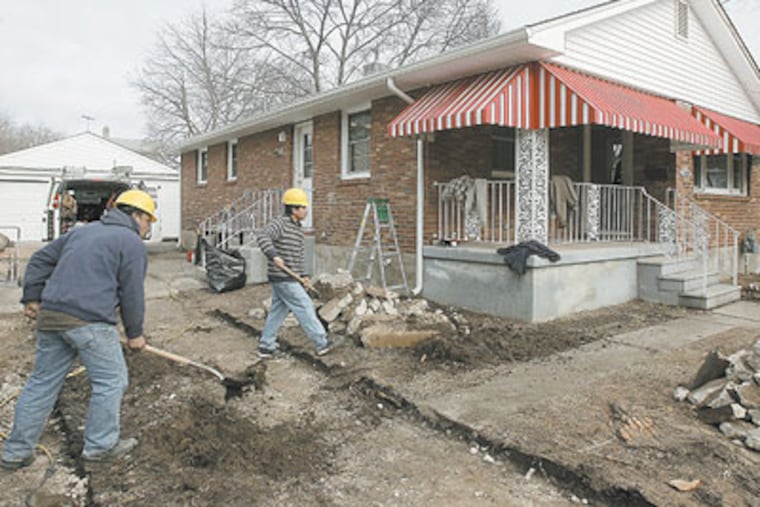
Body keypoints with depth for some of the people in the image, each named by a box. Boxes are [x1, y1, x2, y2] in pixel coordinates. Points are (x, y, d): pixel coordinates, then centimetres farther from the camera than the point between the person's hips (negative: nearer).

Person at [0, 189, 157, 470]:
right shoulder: (132, 243, -2)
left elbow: (40, 260, 23)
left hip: (49, 316, 8)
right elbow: (132, 294, -4)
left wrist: (32, 297, 24)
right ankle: (100, 445, 17)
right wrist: (135, 333, 6)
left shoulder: (83, 231, 22)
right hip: (89, 321, -8)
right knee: (110, 381, 7)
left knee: (42, 382, 16)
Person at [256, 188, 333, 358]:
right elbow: (262, 236, -29)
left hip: (289, 278, 9)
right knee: (305, 307, -3)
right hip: (283, 278, -9)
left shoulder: (298, 229, 16)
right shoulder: (280, 223, -13)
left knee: (278, 310, 13)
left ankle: (266, 346, 21)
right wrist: (273, 255, -40)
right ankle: (321, 343, 6)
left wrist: (302, 275, 18)